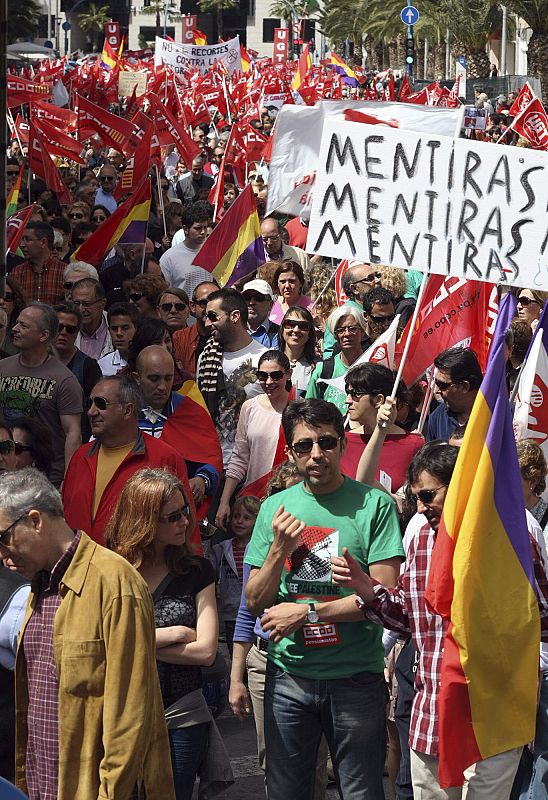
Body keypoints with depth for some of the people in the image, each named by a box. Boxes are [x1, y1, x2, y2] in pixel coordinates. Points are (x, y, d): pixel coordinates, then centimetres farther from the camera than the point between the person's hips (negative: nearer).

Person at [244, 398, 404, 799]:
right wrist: (279, 548, -11)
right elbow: (256, 603, 6)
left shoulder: (375, 505, -6)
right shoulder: (275, 508, 6)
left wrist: (306, 612, -13)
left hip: (356, 676, -3)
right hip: (288, 674, 3)